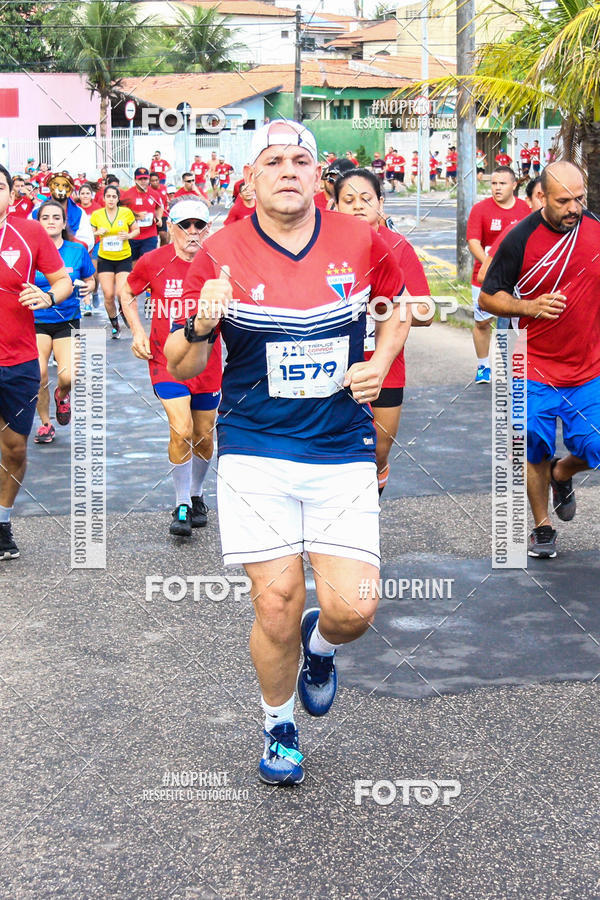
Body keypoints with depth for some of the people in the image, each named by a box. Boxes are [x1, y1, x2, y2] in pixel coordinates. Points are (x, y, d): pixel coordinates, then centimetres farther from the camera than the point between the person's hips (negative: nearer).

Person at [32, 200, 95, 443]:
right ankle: (45, 423, 12)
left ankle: (63, 395, 23)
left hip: (67, 322, 0)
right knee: (38, 375, -14)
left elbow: (90, 280, 12)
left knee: (67, 376, -17)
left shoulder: (78, 250, 0)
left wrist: (87, 287, -10)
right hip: (36, 321, 0)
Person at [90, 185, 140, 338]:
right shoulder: (96, 215, -1)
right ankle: (114, 324, 19)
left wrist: (129, 236, -11)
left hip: (124, 258, -1)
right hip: (105, 259, 1)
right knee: (108, 295, -3)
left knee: (122, 293, -15)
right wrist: (97, 233, -13)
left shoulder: (126, 212, -3)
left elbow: (136, 230, 9)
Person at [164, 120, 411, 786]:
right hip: (255, 451, -1)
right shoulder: (221, 254, -4)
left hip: (343, 452, 1)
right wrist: (201, 325, -21)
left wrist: (380, 363, 3)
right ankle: (279, 726, 26)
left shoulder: (359, 241, 1)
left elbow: (400, 303, 21)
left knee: (353, 608, -9)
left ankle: (319, 644, 30)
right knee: (277, 603, -4)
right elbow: (180, 367, 0)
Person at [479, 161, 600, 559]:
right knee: (536, 450, 4)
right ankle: (542, 525, 26)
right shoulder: (520, 239, -10)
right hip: (536, 367, -2)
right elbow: (488, 297, -3)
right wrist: (531, 307, -18)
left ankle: (561, 475, 33)